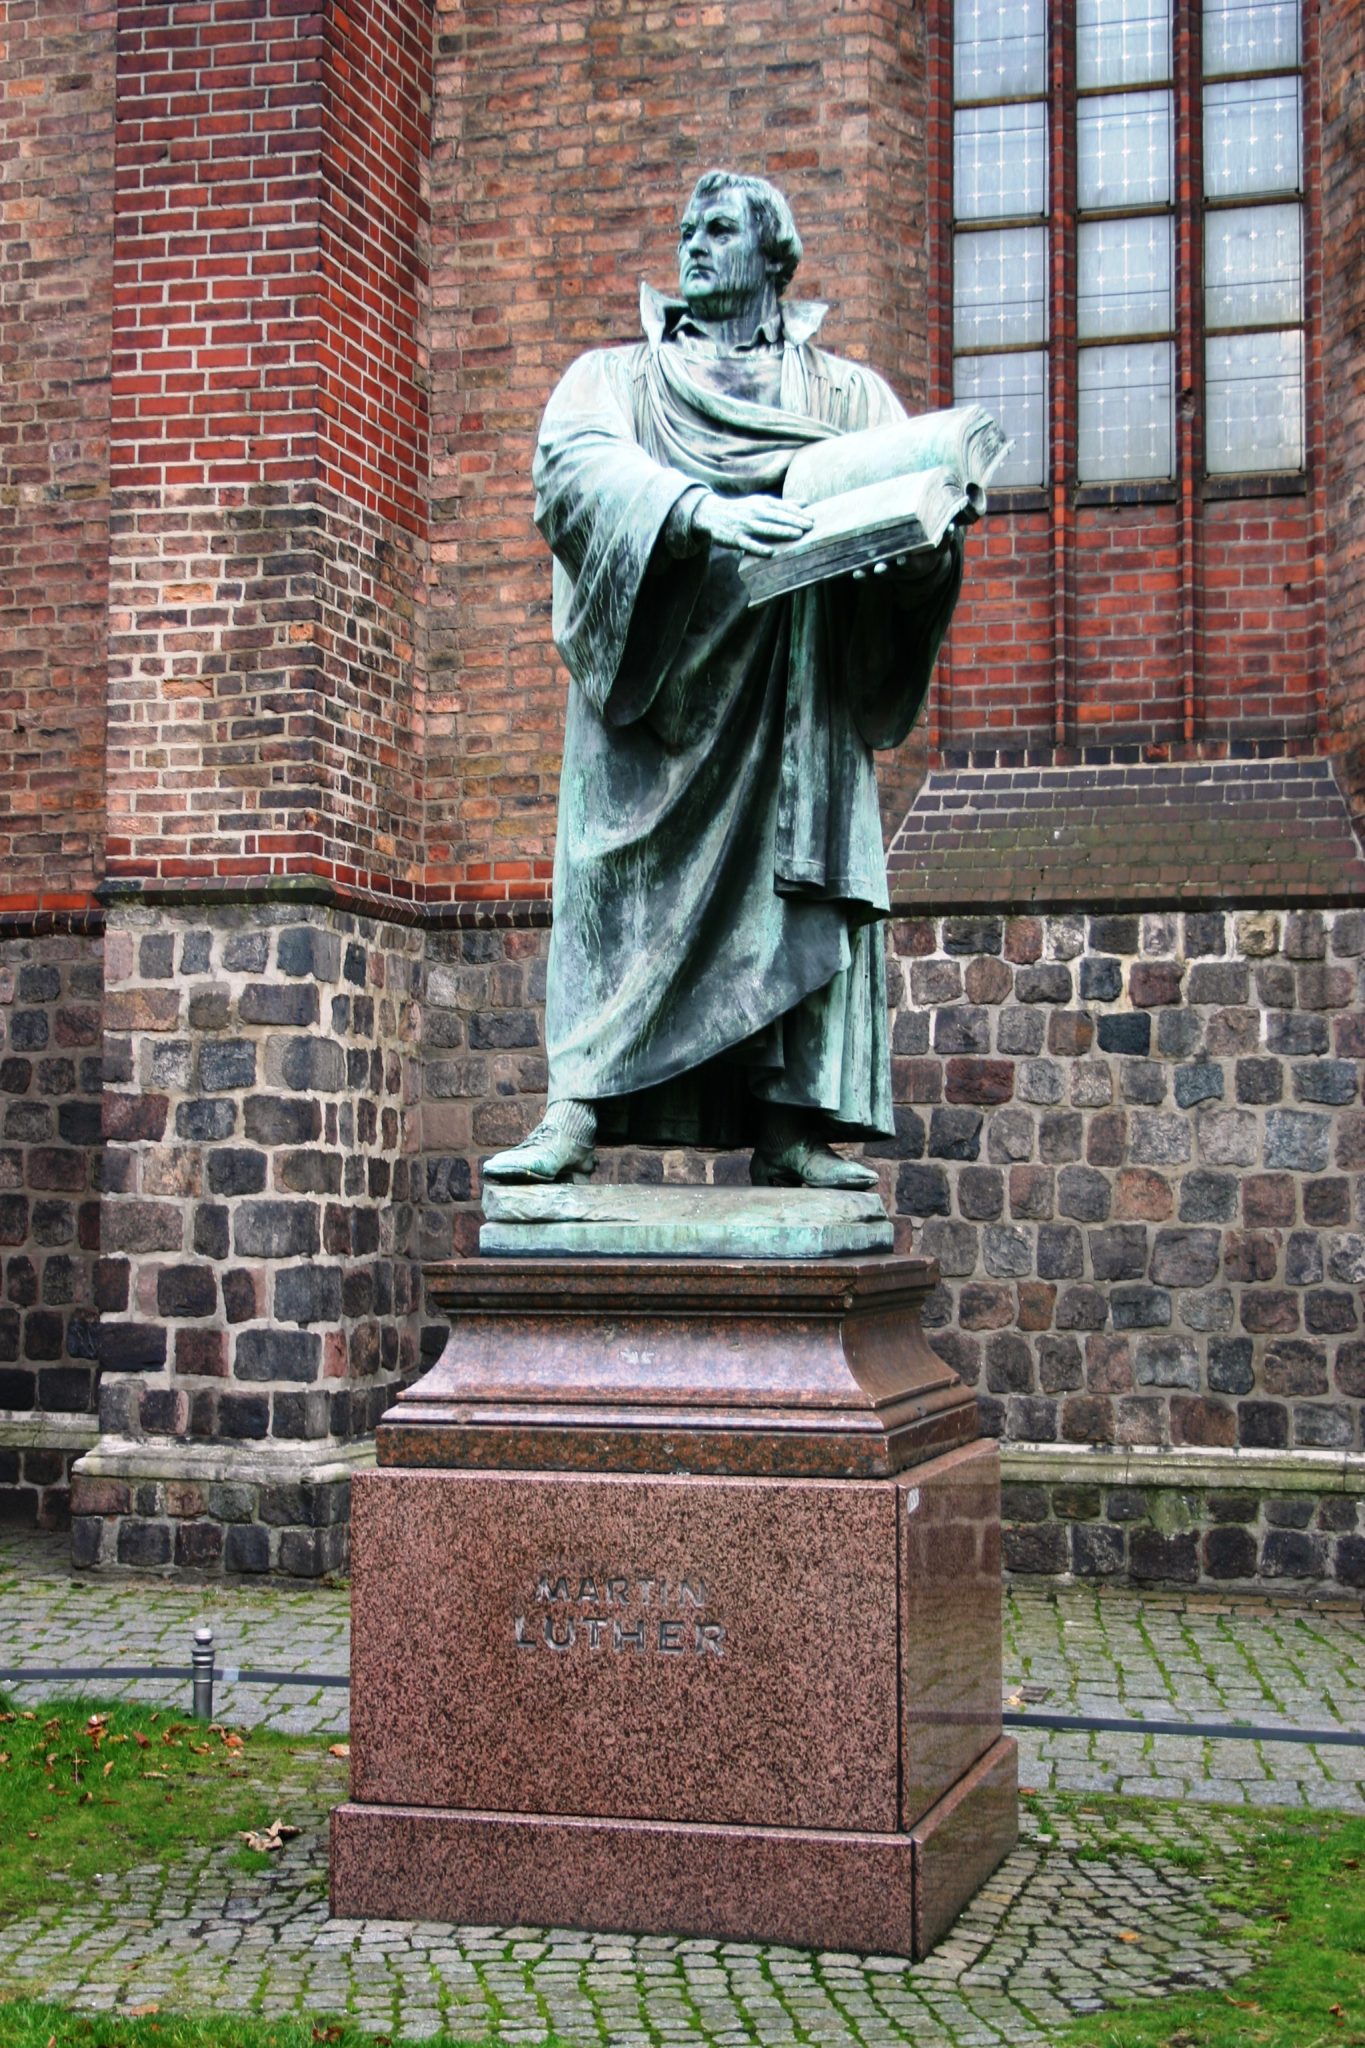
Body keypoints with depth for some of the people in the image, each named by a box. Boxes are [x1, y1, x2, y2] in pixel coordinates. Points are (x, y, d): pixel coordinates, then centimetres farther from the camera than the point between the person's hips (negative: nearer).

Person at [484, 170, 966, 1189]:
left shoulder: (846, 395, 19)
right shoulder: (614, 376, 16)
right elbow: (574, 463, -7)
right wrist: (698, 509, -26)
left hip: (792, 699, 1)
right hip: (652, 686, -1)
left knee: (799, 884, -7)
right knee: (618, 882, -11)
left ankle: (789, 1127, -7)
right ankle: (576, 1114, -15)